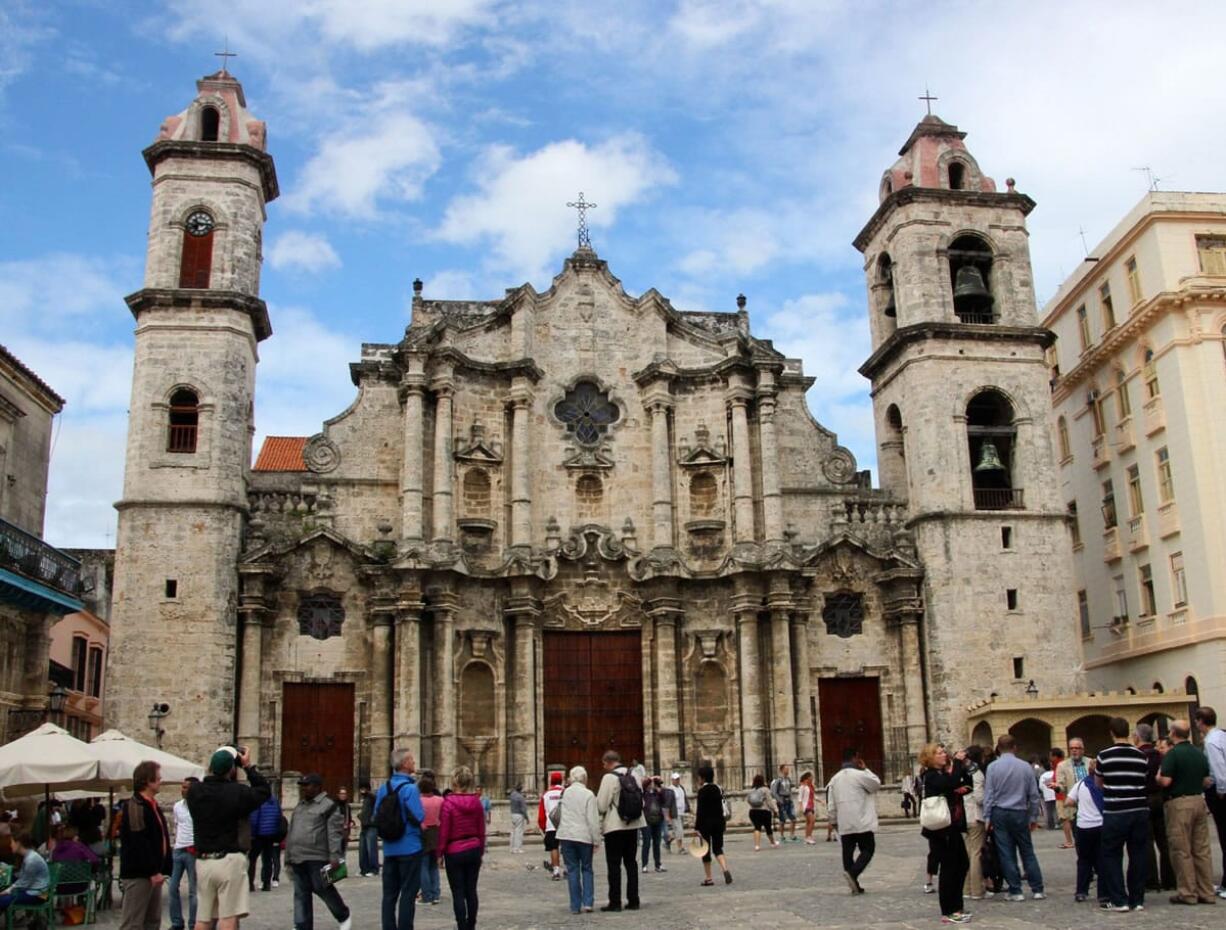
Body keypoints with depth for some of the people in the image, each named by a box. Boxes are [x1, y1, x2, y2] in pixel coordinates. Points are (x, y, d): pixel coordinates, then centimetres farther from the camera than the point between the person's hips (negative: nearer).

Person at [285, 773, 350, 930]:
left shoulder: (328, 805, -5)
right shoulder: (299, 807, 19)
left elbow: (335, 833, -12)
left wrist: (335, 856, -20)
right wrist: (288, 856, 21)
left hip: (317, 858, -7)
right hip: (298, 858, 7)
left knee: (323, 888, -2)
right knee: (301, 894, 6)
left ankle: (344, 917, 18)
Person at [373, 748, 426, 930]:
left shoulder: (384, 788, 3)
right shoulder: (410, 788, -18)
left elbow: (377, 815, 6)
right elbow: (419, 817, -22)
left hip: (389, 848, 6)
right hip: (410, 847, -6)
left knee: (390, 894, 13)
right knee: (408, 894, 2)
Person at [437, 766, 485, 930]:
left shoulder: (448, 802, -13)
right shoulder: (477, 802, 0)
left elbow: (443, 832, -11)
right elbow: (481, 830, 6)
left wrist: (440, 853, 0)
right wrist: (481, 850, 16)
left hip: (454, 852, -4)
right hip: (474, 850, 4)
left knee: (458, 893, 3)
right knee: (471, 890, 12)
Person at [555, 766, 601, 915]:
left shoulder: (564, 793, 5)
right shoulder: (588, 795, -6)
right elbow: (593, 820, -8)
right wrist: (596, 841, -3)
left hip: (566, 836, 2)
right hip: (584, 836, -2)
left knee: (572, 870, 7)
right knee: (587, 869, 11)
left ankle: (575, 906, 5)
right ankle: (588, 902, 1)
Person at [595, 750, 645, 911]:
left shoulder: (609, 777, -14)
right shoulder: (634, 776, 7)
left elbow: (601, 805, -14)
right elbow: (641, 800, 11)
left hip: (615, 826, -6)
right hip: (633, 825, 6)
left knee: (614, 864, 1)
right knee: (630, 862, 13)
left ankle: (615, 902, 3)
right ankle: (633, 900, 14)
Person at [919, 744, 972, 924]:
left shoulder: (944, 773, 14)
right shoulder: (931, 776, -13)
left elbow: (967, 786, 16)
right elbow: (952, 784, -30)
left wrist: (964, 768, 0)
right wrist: (957, 762, -20)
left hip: (953, 827, 9)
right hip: (941, 829, -9)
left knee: (962, 864, 13)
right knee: (948, 868, -5)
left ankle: (956, 908, 23)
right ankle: (947, 913, 3)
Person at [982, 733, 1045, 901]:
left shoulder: (993, 767, -6)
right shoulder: (1025, 767, -1)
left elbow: (988, 794, -7)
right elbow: (1034, 795, 3)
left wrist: (987, 817, -2)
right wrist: (1034, 817, 12)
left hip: (1000, 813, -1)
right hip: (1020, 813, 1)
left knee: (1006, 853, 4)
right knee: (1027, 852, 11)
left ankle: (1015, 891, 6)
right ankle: (1037, 889, 11)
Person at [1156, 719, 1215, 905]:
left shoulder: (1172, 754, -12)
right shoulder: (1200, 754, 9)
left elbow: (1165, 781, -18)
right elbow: (1207, 781, 13)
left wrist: (1158, 777, 3)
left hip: (1179, 803, -7)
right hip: (1199, 801, 7)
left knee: (1182, 851, 0)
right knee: (1202, 849, 10)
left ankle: (1187, 893, 3)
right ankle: (1206, 893, 12)